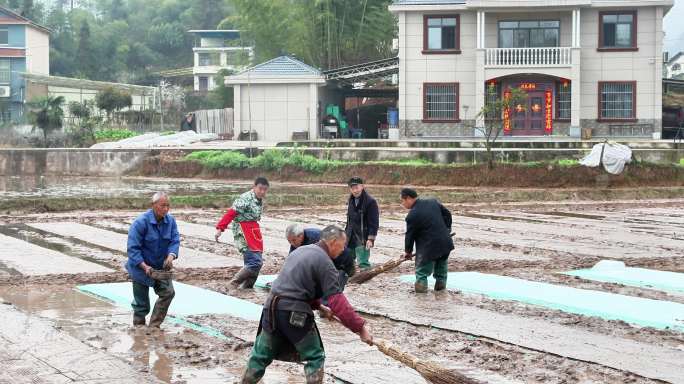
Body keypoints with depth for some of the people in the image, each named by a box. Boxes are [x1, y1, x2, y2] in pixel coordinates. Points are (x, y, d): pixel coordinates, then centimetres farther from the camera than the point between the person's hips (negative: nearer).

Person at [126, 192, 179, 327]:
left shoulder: (170, 221, -4)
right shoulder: (141, 222, -21)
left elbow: (175, 241, -8)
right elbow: (133, 248, -22)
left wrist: (171, 256, -29)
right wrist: (145, 267, -30)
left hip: (161, 267, 5)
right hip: (141, 268, -5)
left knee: (168, 292, -12)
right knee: (142, 303, 3)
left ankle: (154, 326, 0)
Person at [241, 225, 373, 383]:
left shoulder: (300, 250, 17)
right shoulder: (325, 262, -9)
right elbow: (337, 301, -17)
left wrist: (319, 307, 22)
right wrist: (360, 327, -17)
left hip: (271, 307, 7)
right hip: (295, 314, -7)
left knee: (261, 356, 17)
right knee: (315, 358, 9)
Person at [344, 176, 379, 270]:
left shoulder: (370, 202, -13)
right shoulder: (351, 200, 11)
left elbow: (374, 222, -15)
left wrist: (371, 238, -20)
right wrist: (346, 232, 22)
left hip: (363, 239, -8)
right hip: (350, 238, 8)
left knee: (363, 263, -11)